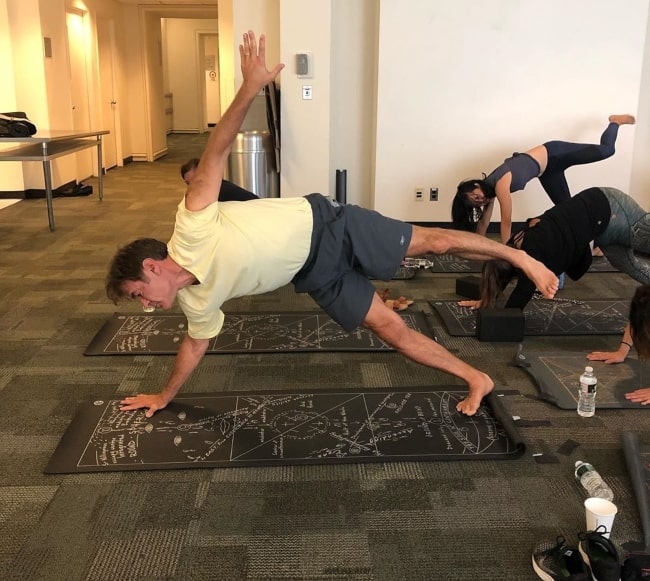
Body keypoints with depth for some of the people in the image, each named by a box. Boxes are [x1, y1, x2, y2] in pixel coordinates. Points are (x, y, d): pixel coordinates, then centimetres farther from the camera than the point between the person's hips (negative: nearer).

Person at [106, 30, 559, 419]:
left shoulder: (192, 230, -25)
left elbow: (216, 153, -30)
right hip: (314, 273, 6)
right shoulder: (197, 300, -4)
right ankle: (476, 378, 16)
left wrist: (250, 89, -39)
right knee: (389, 325, 3)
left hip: (322, 227, -6)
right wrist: (164, 396, 22)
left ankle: (520, 257, 23)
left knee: (431, 242, 2)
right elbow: (196, 345, 13)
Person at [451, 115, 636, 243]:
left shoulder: (500, 184, -35)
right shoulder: (489, 192, -13)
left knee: (605, 150, -4)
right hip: (546, 170, 7)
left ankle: (616, 122, 28)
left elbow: (506, 222, -34)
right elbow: (483, 222, -3)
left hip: (552, 155, -7)